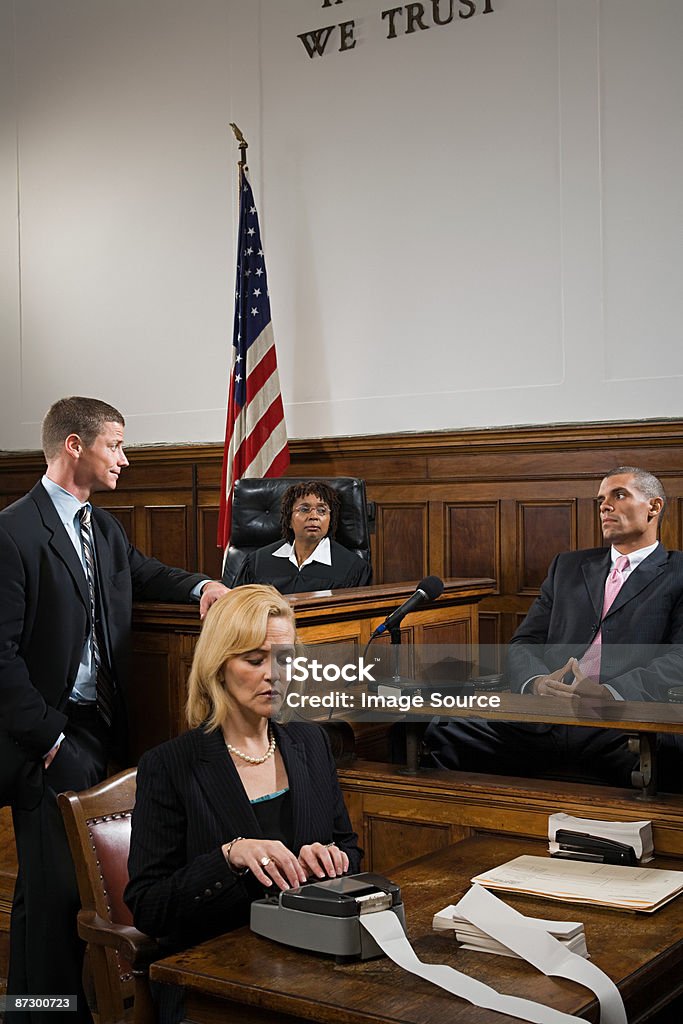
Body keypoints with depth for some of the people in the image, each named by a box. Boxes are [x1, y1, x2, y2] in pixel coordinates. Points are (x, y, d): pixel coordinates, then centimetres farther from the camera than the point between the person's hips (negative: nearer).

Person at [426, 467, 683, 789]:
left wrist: (609, 693, -22)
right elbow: (523, 644, 18)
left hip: (623, 729, -4)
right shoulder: (568, 566, 26)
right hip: (543, 721, 4)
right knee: (443, 732, -19)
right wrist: (537, 683, -8)